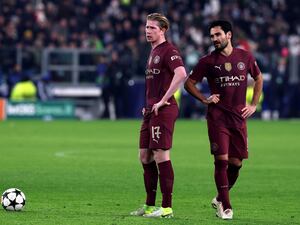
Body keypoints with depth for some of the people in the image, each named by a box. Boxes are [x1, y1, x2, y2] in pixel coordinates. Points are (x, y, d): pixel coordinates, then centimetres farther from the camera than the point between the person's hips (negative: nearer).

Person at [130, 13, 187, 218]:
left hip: (163, 110, -10)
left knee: (161, 155, -9)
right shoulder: (153, 52, 19)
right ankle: (150, 205, 17)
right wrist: (148, 105, 17)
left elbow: (181, 74, -27)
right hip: (151, 110, 10)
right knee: (145, 156, 10)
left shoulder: (169, 51, -11)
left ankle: (167, 208, -6)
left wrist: (163, 100, -22)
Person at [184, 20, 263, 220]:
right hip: (217, 118, -3)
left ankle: (220, 199, 25)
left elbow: (258, 78, 21)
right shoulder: (208, 61, -1)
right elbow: (189, 83, 8)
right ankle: (225, 207, -4)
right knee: (222, 160, -11)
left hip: (239, 117, 3)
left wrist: (254, 105, 13)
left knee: (236, 163, 4)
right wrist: (204, 100, -3)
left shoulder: (245, 57, 5)